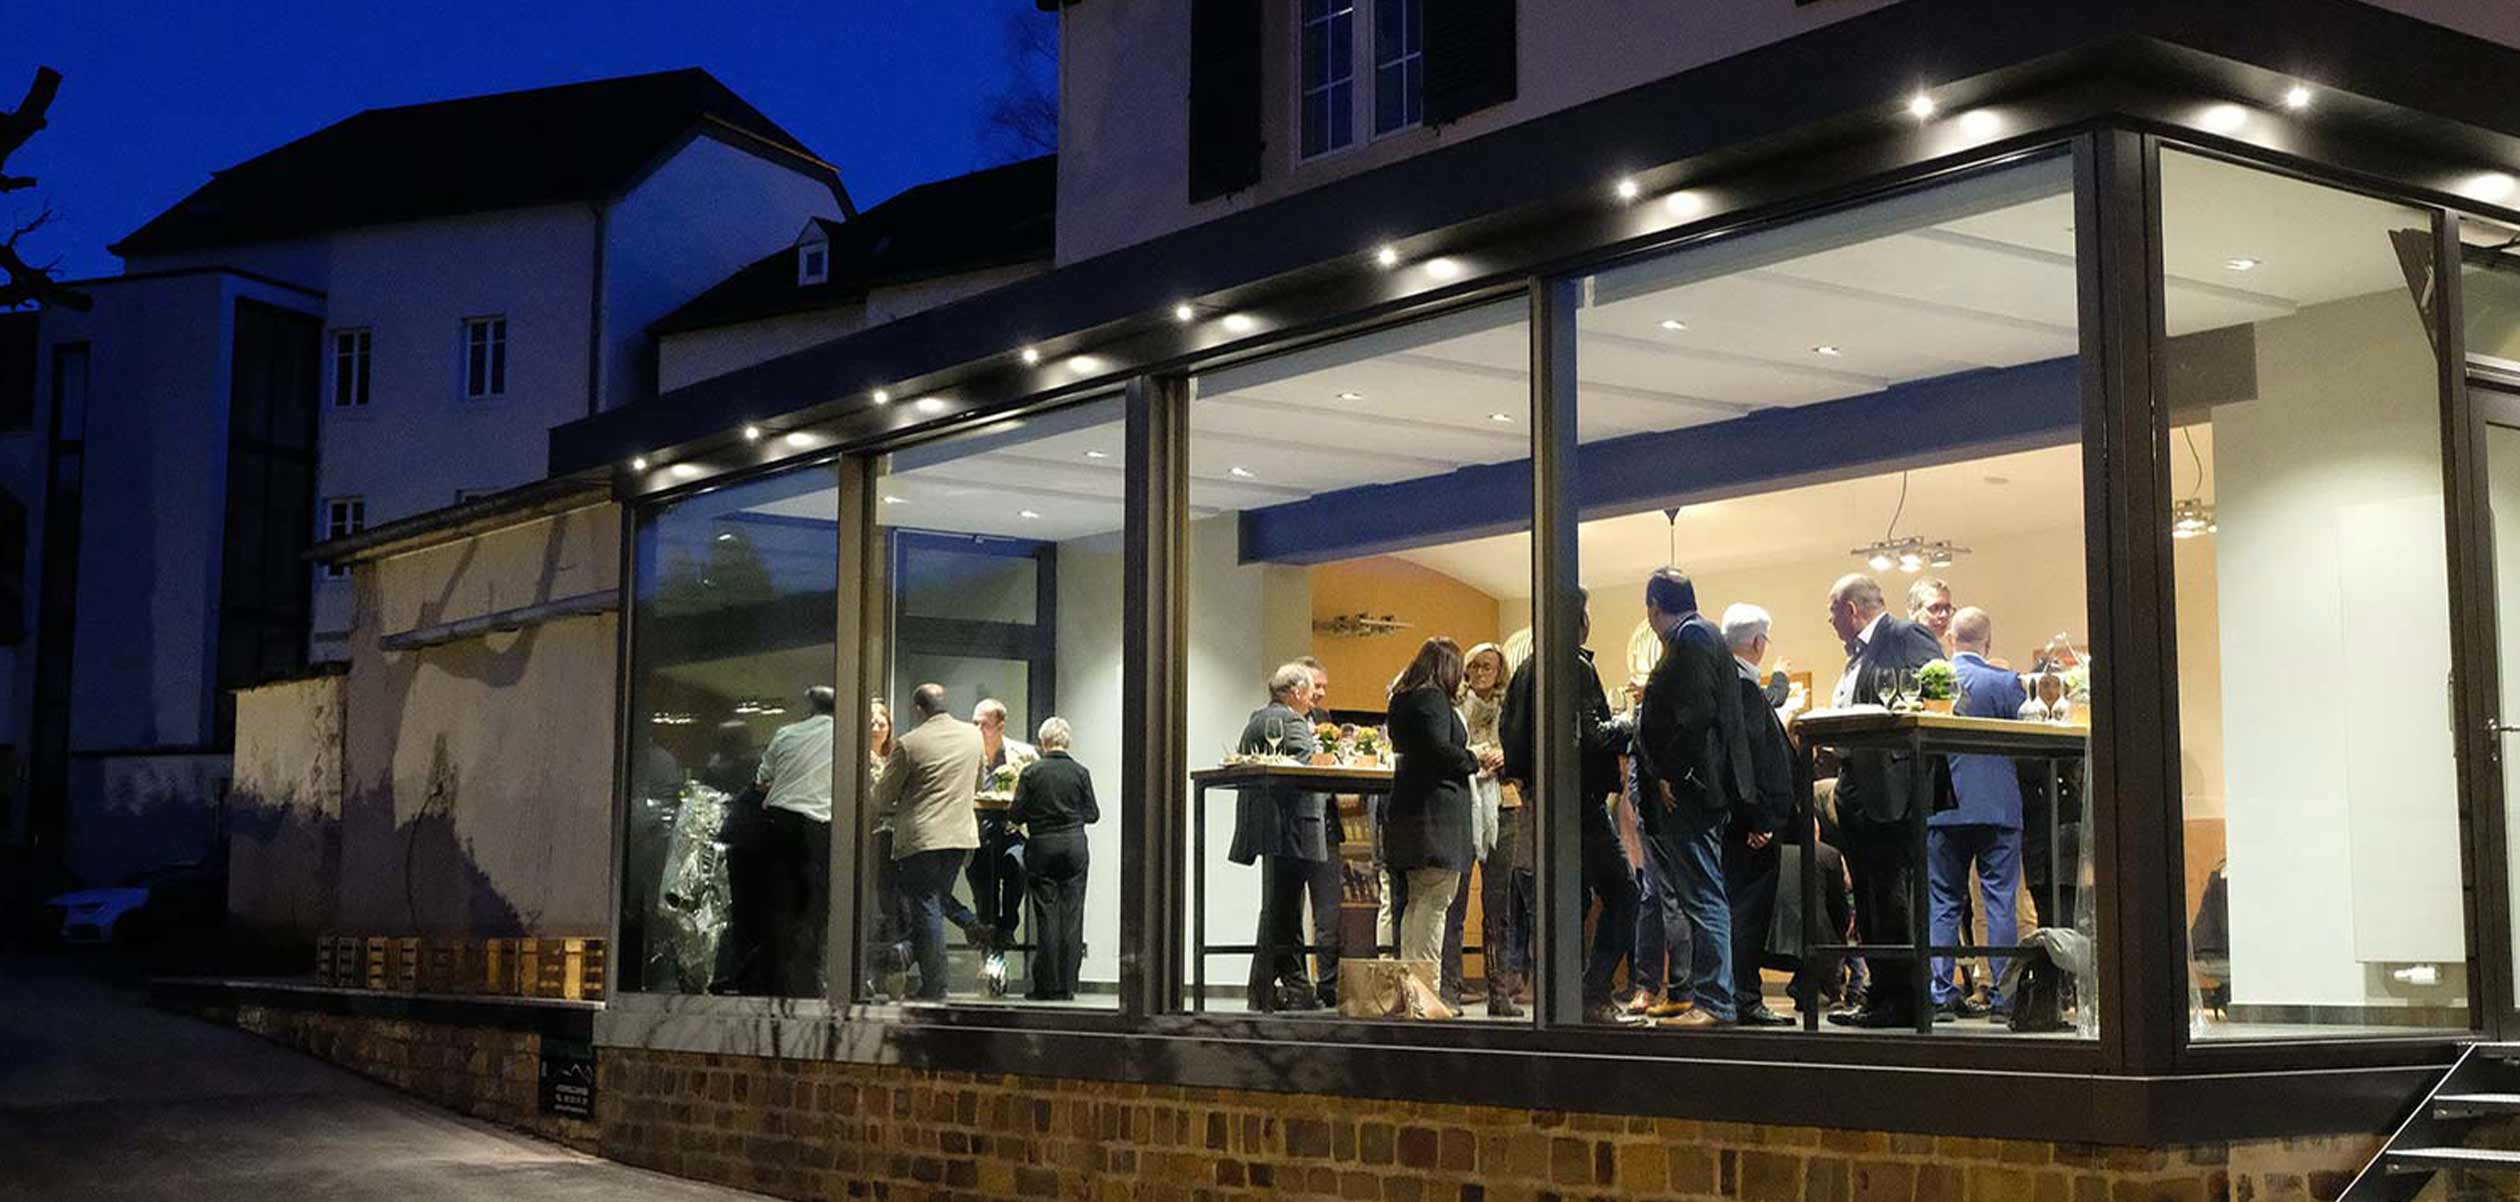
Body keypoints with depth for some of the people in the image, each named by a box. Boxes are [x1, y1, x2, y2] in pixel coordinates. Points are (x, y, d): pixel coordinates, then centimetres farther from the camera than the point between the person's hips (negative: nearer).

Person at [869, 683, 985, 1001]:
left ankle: (934, 986, 1)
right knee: (939, 894, 25)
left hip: (921, 836, -5)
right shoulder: (973, 735, 4)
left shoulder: (908, 744, -11)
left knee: (926, 909, 1)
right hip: (962, 833, 5)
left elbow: (882, 798, -2)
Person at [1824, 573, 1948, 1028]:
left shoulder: (1905, 637, -7)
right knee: (1868, 901, 11)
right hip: (1856, 793, 10)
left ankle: (1902, 1001, -3)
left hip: (1889, 789, -10)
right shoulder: (1858, 653, 20)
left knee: (1889, 896, -8)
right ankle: (1880, 996, 16)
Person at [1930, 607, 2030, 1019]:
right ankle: (2004, 992, 1)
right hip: (1998, 807, -2)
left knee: (1943, 903, 8)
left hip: (1942, 809, 2)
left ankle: (1941, 992, 4)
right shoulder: (2006, 683, -8)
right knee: (2000, 901, 2)